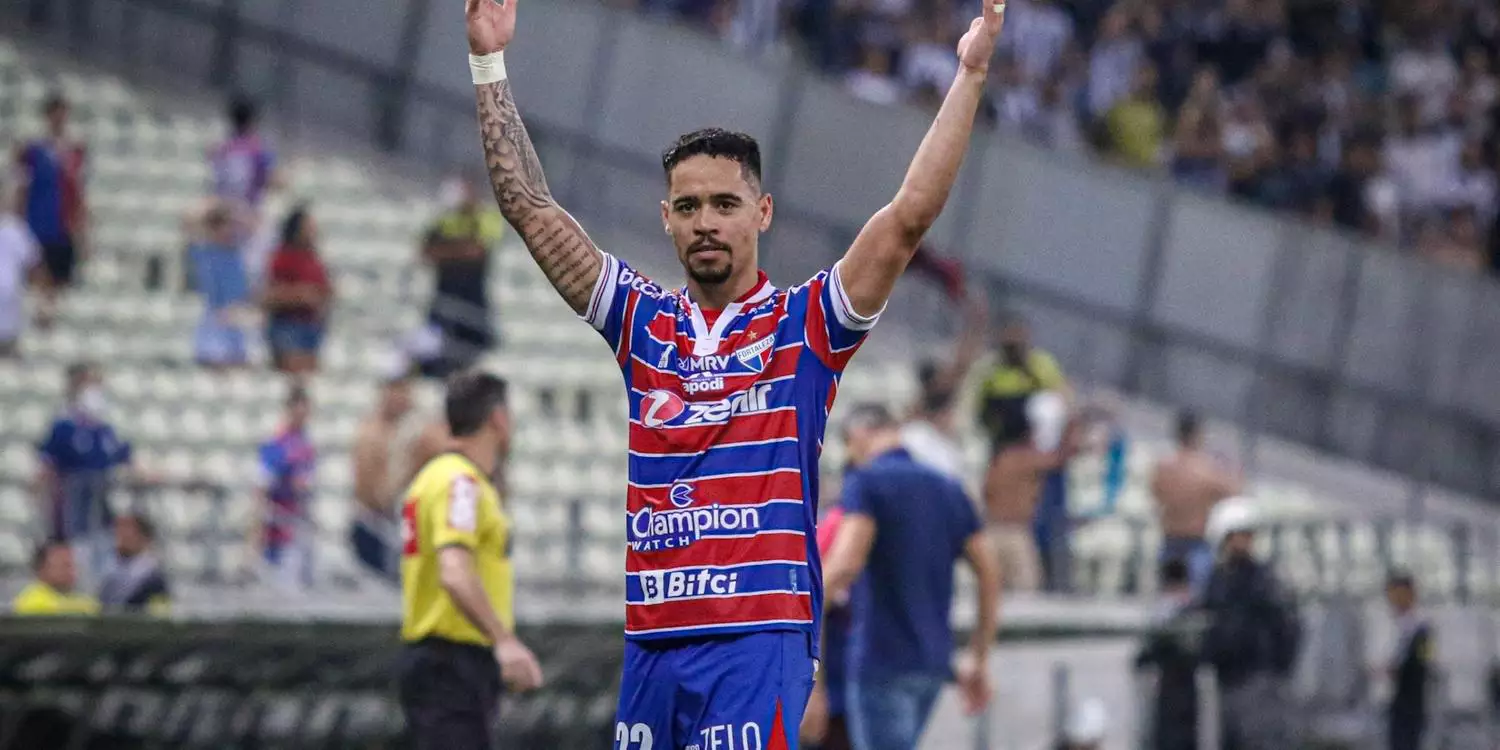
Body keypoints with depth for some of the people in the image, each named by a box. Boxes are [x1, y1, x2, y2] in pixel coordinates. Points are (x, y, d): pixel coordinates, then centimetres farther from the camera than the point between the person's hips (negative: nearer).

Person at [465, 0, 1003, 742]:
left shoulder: (805, 325, 3)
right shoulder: (643, 322, 13)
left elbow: (910, 215, -5)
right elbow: (529, 206, 12)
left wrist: (969, 76, -7)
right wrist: (489, 63, 10)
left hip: (759, 643, -4)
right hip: (651, 644, 4)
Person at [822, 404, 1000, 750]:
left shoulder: (866, 482, -8)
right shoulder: (949, 490, 13)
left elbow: (847, 563, -21)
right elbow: (990, 577, 10)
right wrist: (979, 660, 16)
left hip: (881, 659, -7)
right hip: (932, 662, 7)